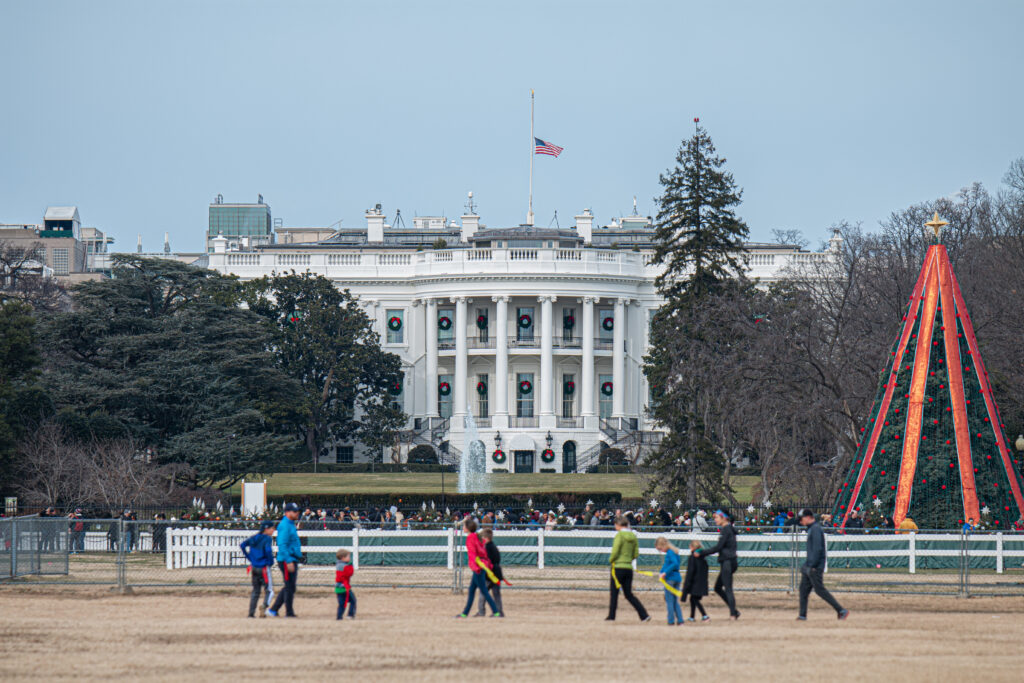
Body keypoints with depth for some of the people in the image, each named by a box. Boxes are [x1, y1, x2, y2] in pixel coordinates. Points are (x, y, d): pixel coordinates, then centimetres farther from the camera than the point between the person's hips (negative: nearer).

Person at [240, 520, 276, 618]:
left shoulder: (254, 537, 8)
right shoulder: (267, 539, -12)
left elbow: (242, 545, 8)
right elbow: (268, 550, -27)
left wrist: (249, 558, 11)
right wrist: (271, 562, -12)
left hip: (253, 568, 6)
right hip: (264, 568, -6)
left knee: (255, 591, 14)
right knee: (269, 590, 0)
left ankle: (251, 613, 9)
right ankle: (264, 604, -28)